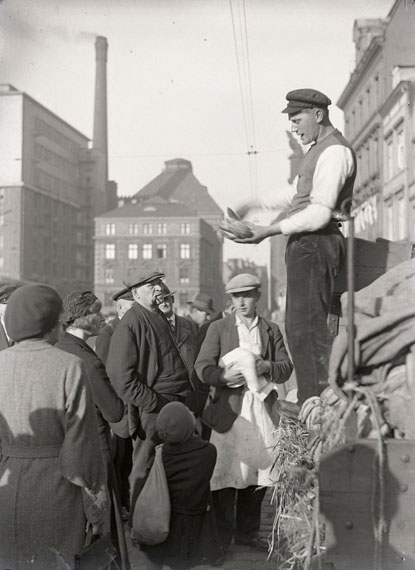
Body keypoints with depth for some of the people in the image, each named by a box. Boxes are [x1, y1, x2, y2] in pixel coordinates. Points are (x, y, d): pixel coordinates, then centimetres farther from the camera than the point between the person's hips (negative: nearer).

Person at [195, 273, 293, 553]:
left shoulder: (271, 330, 14)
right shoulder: (218, 328, 6)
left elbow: (286, 368, 9)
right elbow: (202, 367, -1)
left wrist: (267, 367, -12)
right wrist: (224, 376, -20)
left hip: (262, 408, 3)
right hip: (229, 409, -3)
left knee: (258, 471, 7)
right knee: (226, 471, -4)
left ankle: (248, 532, 23)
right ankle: (222, 537, 9)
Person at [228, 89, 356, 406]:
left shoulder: (334, 151, -12)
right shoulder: (319, 150, 20)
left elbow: (320, 212, -21)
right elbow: (298, 196, 31)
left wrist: (271, 231, -21)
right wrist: (255, 205, 24)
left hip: (316, 245, -10)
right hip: (306, 245, 10)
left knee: (307, 328, -11)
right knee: (299, 328, 11)